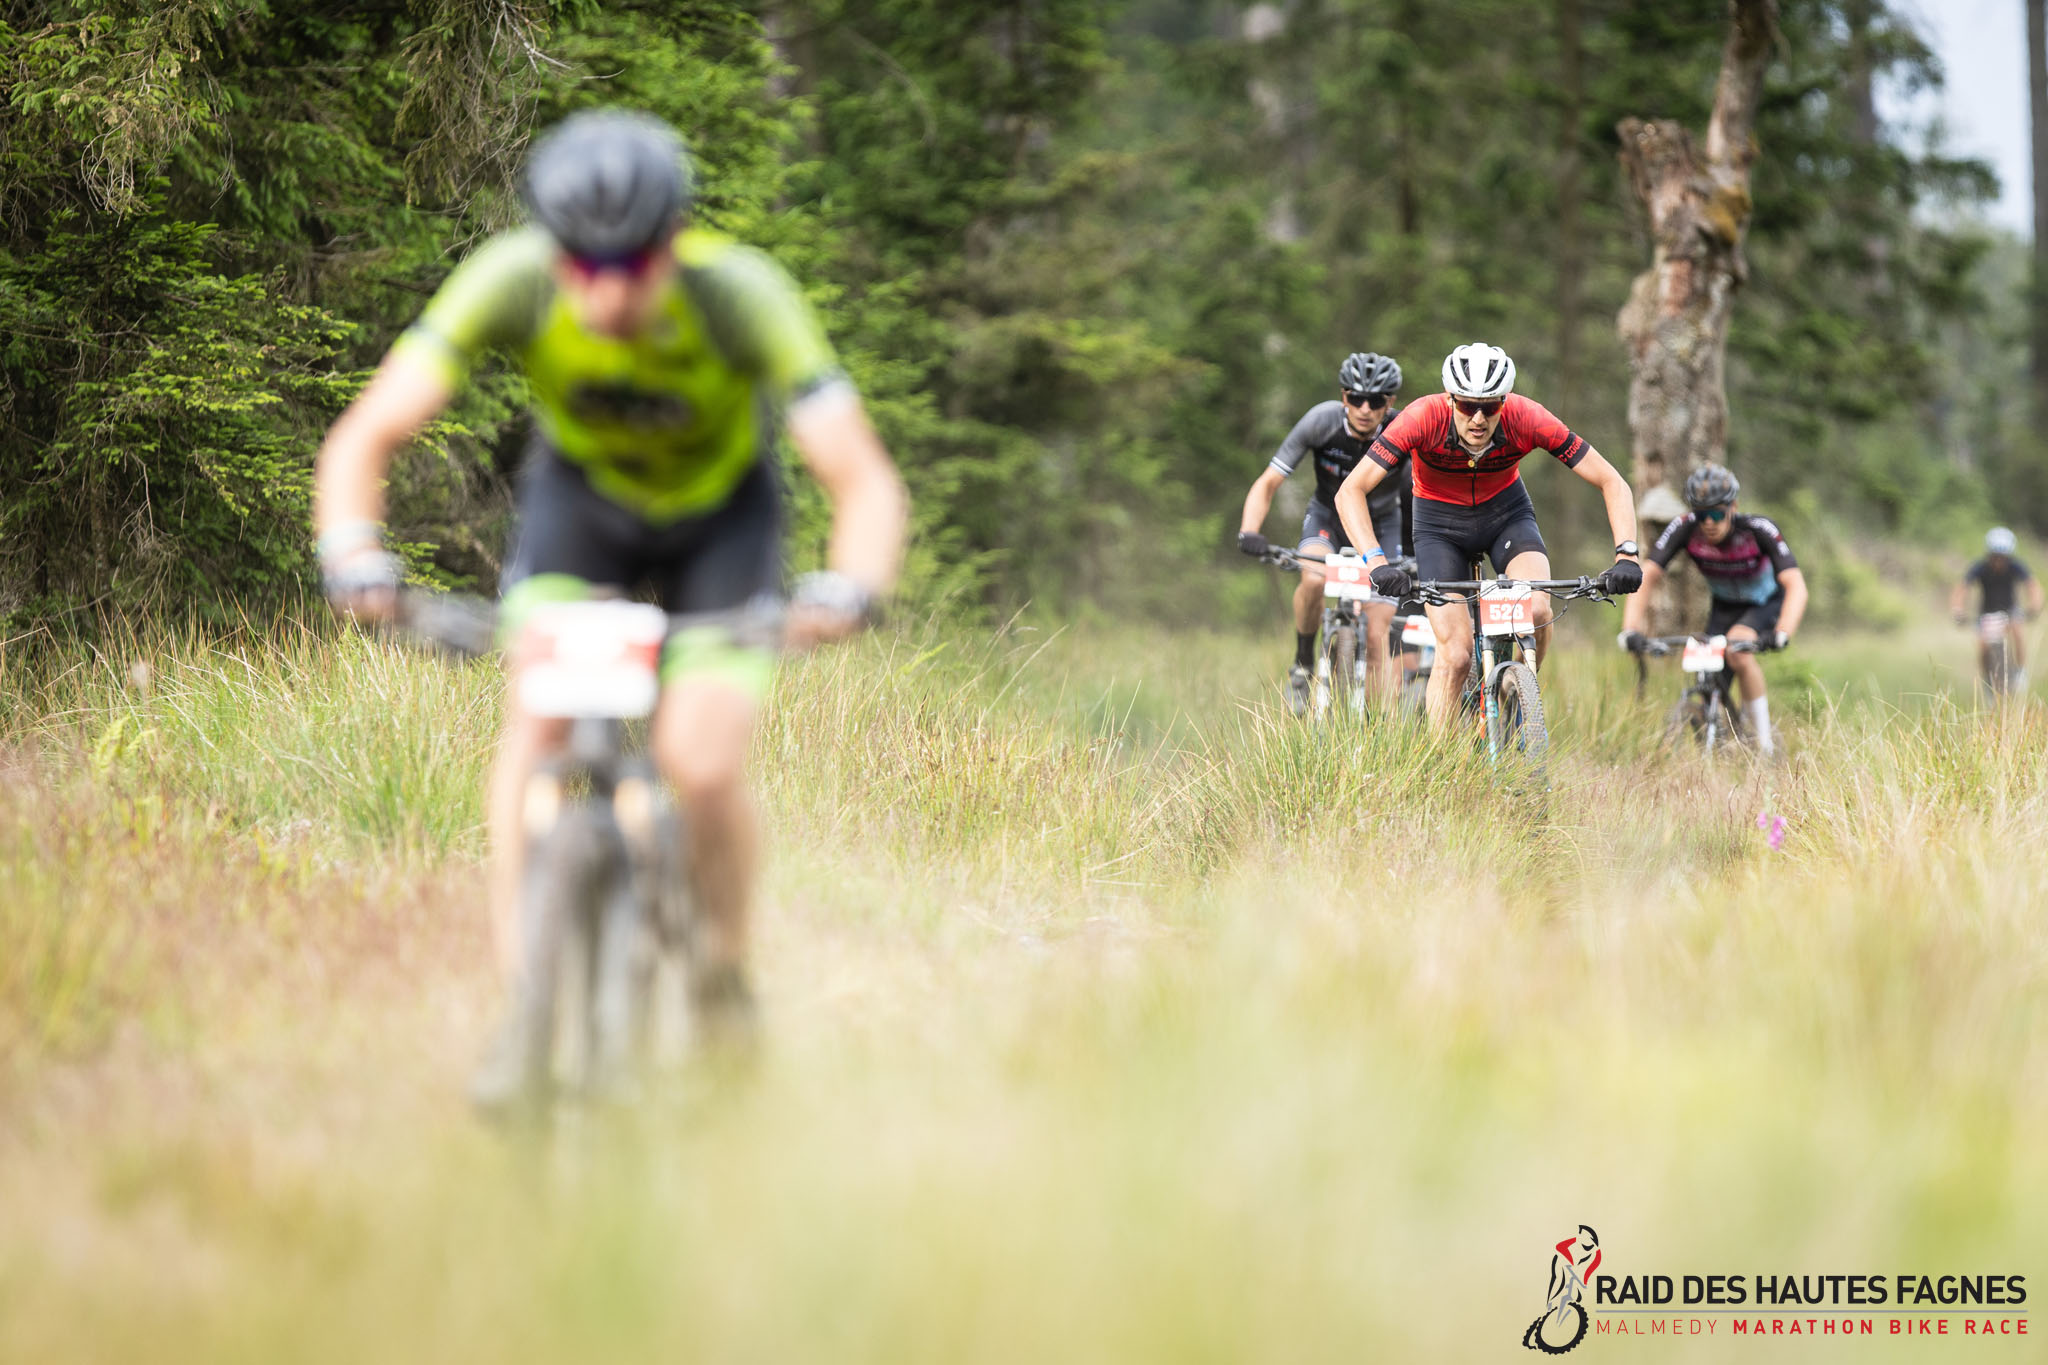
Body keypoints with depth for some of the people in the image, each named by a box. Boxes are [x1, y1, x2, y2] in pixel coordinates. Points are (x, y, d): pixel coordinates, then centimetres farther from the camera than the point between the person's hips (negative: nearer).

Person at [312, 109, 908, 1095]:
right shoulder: (510, 282, -31)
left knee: (700, 765, -19)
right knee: (539, 719, -23)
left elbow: (865, 479, -36)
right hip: (578, 494, 2)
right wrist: (354, 554, -50)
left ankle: (725, 986, 8)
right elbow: (363, 439, -31)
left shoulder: (742, 297, -35)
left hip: (719, 510, -1)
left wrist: (849, 588, -57)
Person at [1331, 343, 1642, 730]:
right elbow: (1350, 491, -32)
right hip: (1440, 524, -1)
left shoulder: (1526, 418, -28)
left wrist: (1626, 555, -36)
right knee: (1455, 654, -16)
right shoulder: (1423, 418, -31)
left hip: (1507, 513, 1)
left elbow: (1612, 482, -22)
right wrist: (1377, 562, -46)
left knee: (1537, 611, -27)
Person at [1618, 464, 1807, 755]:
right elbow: (1646, 578, -30)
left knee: (1738, 647, -32)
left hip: (1767, 603, -3)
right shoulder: (1685, 529, -26)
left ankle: (1766, 745, -21)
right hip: (1724, 607, 4)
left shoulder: (1760, 530, -34)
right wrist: (1631, 630, -45)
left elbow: (1796, 586, -42)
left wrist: (1781, 634, -59)